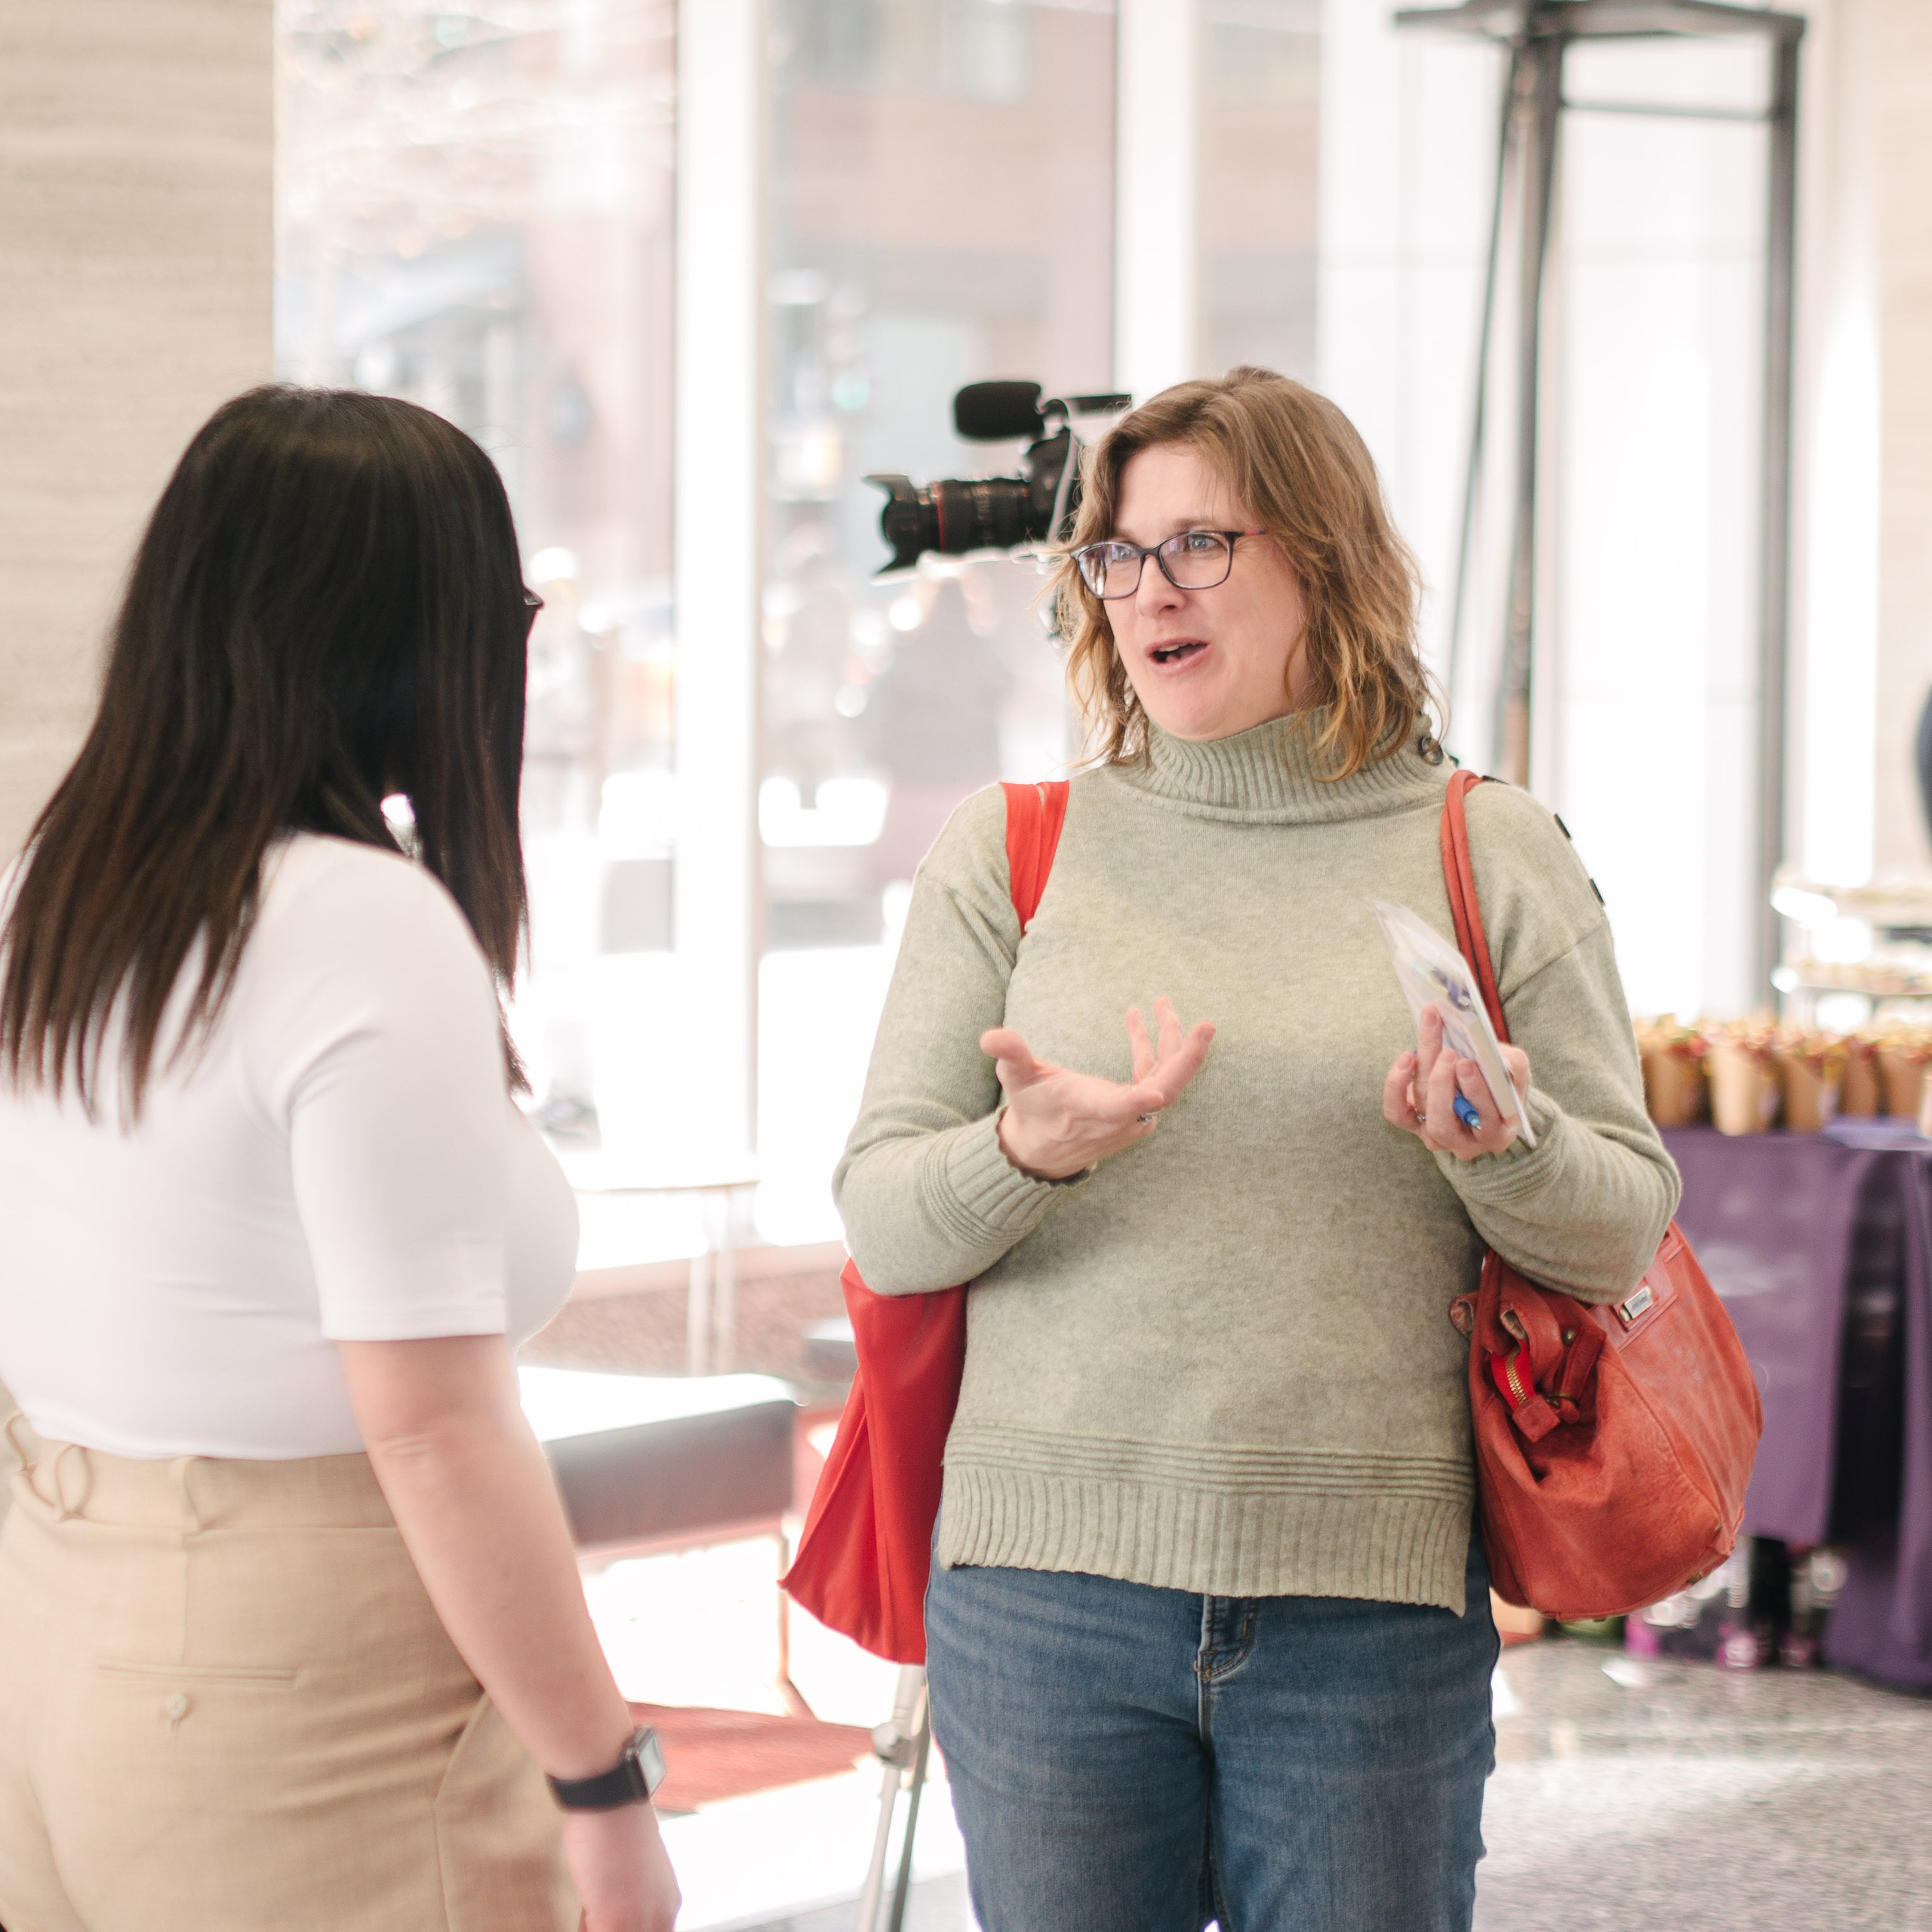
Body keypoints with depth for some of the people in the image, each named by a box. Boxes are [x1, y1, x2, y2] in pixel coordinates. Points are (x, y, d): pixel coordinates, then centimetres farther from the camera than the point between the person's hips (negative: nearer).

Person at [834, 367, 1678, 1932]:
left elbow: (1626, 1233, 4)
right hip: (1050, 1582, 1)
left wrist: (1500, 1147, -16)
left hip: (1375, 1607, -1)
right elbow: (879, 1226, 2)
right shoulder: (1009, 853, 7)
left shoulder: (1494, 857, 5)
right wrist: (1026, 1155, -18)